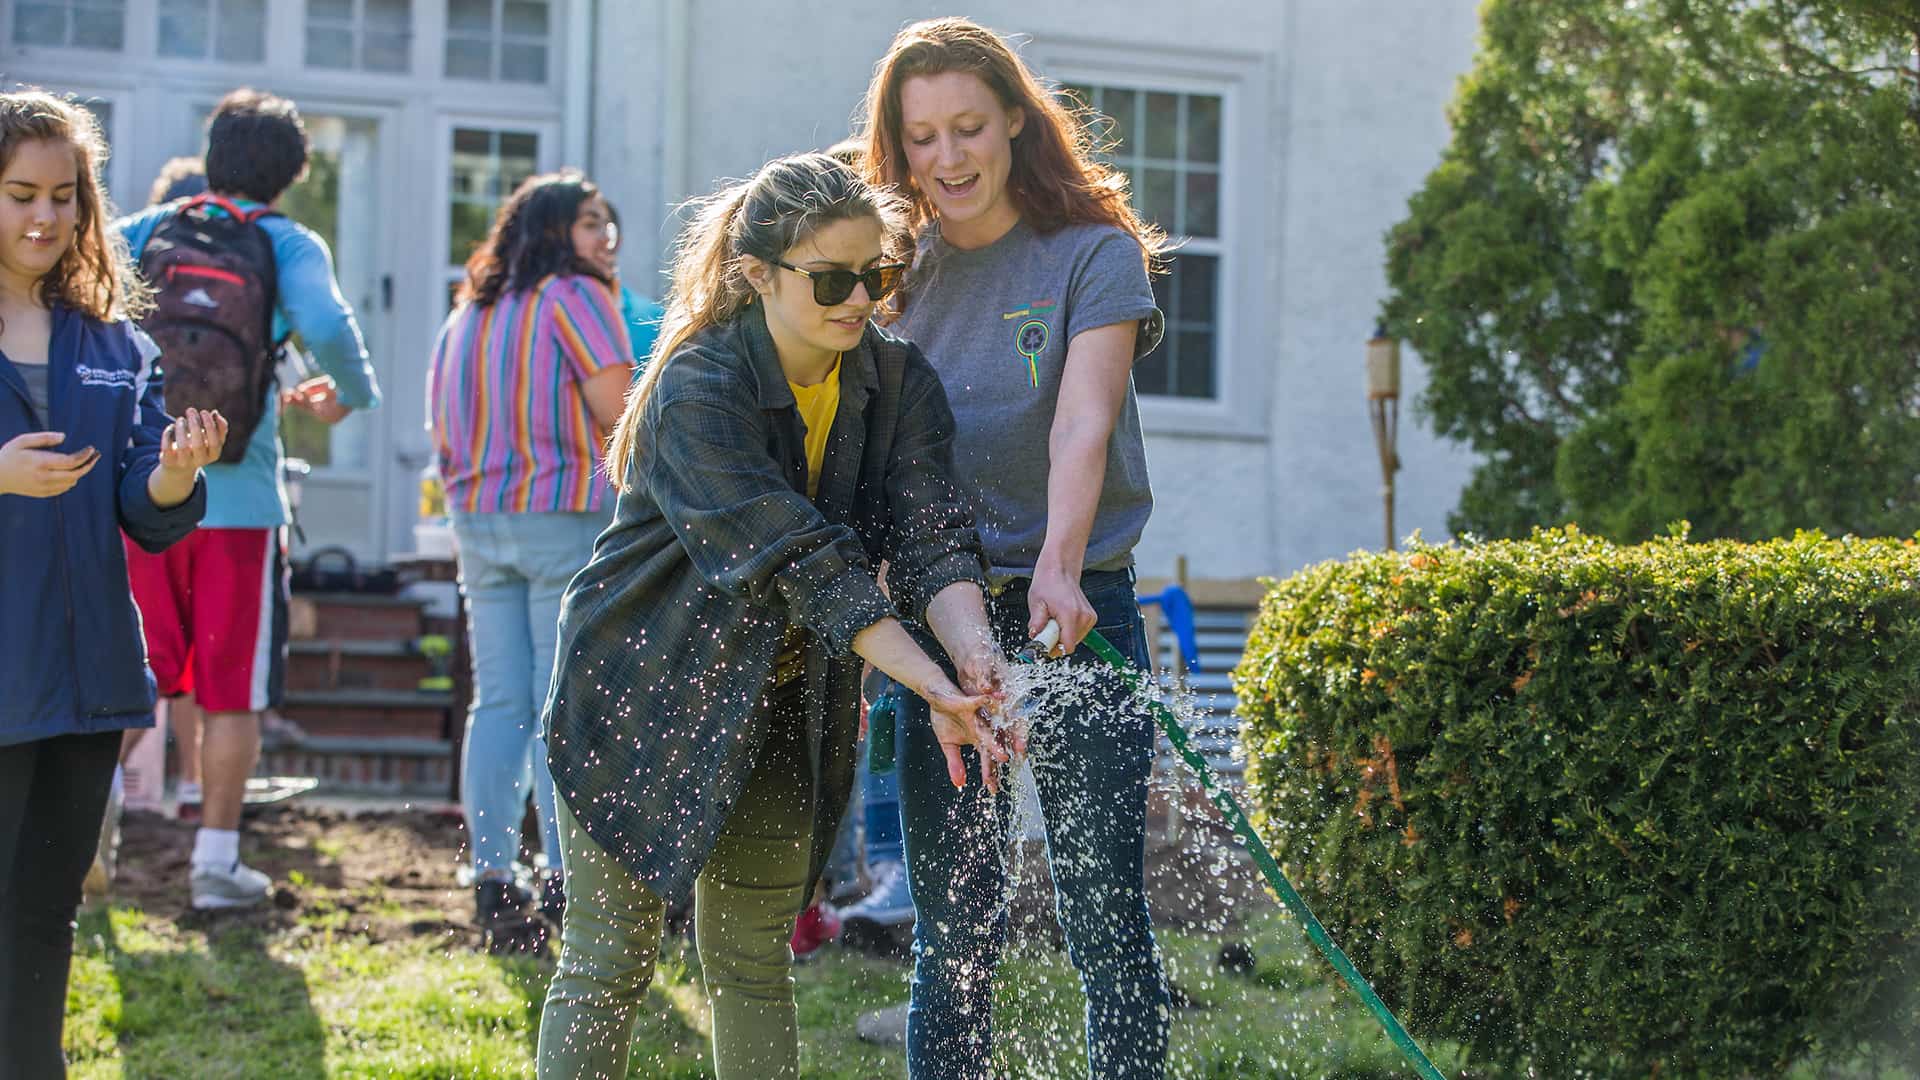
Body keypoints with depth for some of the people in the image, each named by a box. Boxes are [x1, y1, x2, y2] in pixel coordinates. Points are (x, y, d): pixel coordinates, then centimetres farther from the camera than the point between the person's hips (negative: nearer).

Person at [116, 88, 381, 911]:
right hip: (238, 499, -3)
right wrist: (350, 396, -1)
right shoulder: (289, 245, -3)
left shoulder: (150, 231, 6)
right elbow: (328, 326, -20)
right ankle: (216, 857, 7)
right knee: (232, 689, 6)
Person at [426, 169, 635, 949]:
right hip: (566, 516, -7)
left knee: (497, 702, 7)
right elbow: (618, 410, -13)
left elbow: (440, 427, 18)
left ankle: (491, 882, 5)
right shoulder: (576, 297, -6)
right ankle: (563, 881, -4)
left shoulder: (467, 314, 16)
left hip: (477, 519, 7)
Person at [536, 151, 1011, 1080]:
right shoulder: (698, 389, -23)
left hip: (782, 701, 5)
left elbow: (930, 535, -16)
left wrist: (973, 651, -37)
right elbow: (801, 562, -30)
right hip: (645, 684, -5)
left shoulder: (899, 382, -5)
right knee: (608, 965, -2)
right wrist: (936, 692, -37)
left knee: (753, 961, 11)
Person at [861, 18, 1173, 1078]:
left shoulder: (1095, 254, -2)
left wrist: (1059, 572, -33)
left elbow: (1084, 425, -17)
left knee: (1103, 917, -5)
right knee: (952, 933, 6)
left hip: (1077, 608, -4)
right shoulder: (902, 274, 10)